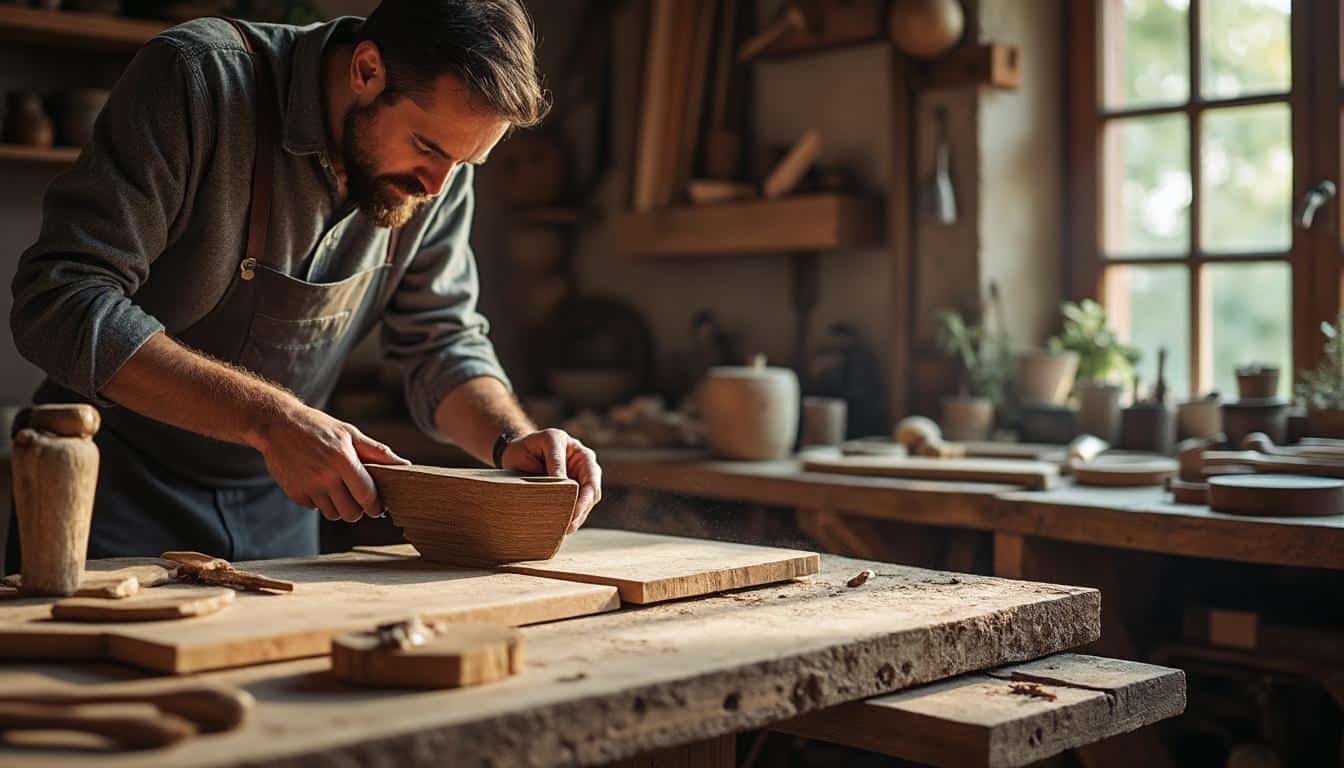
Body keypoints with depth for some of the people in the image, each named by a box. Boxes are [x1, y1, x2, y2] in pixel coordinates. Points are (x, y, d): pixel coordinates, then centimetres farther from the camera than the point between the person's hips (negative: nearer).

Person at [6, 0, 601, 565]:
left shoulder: (438, 159, -8)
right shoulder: (199, 79, -24)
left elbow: (442, 341, 1)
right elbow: (57, 302, -29)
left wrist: (512, 440, -20)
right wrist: (269, 417, -37)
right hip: (114, 488, -4)